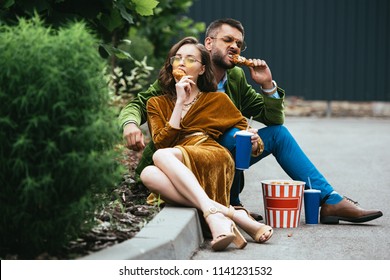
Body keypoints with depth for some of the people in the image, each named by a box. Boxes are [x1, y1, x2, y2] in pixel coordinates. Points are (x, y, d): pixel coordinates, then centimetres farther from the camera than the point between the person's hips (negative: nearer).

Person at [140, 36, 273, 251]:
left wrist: (253, 143, -6)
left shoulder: (217, 100, 21)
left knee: (162, 156, -31)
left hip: (213, 162, -2)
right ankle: (235, 216, -41)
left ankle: (214, 214, -49)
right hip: (179, 175, 2)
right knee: (148, 174, -35)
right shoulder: (156, 104, 22)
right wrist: (180, 102, 2)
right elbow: (161, 142, 4)